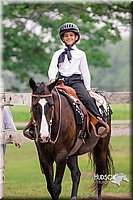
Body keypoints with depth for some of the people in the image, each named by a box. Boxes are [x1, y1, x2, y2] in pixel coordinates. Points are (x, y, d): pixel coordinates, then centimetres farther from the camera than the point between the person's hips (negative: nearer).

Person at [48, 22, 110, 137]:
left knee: (87, 99, -29)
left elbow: (85, 72, 17)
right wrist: (52, 79, -16)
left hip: (76, 81, -1)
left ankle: (100, 124, -38)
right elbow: (52, 68, 5)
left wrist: (88, 89, 9)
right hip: (61, 81, 1)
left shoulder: (80, 54, 17)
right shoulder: (58, 54, 17)